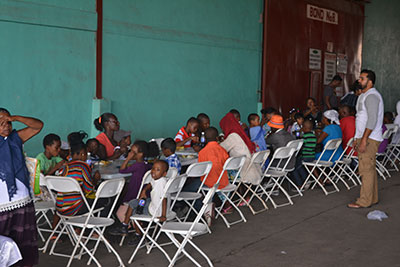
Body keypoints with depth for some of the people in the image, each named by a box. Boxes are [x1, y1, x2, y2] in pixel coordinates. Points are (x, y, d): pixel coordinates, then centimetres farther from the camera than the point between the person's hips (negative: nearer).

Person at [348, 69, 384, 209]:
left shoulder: (372, 96, -14)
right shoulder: (364, 95, 20)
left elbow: (372, 120, -22)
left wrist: (364, 140, -25)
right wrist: (357, 139, 22)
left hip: (369, 139, -10)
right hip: (363, 137, 11)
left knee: (366, 169, -8)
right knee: (370, 168, 13)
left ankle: (364, 201, -5)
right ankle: (372, 198, 20)